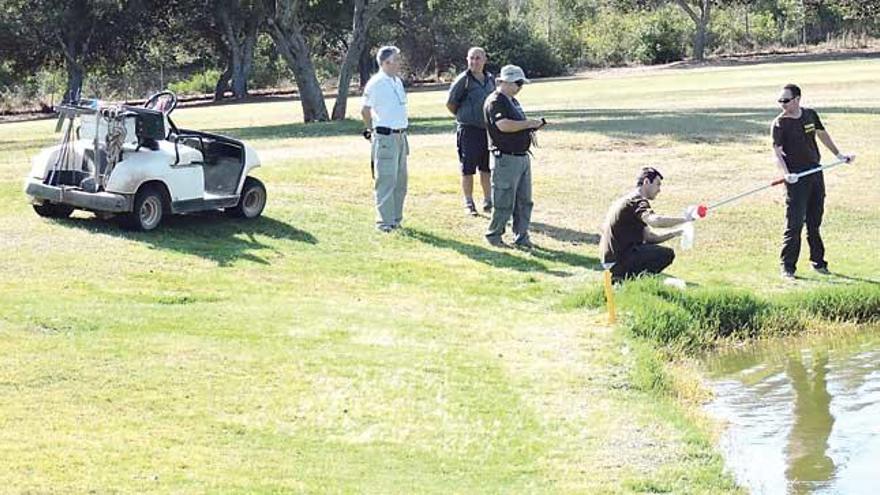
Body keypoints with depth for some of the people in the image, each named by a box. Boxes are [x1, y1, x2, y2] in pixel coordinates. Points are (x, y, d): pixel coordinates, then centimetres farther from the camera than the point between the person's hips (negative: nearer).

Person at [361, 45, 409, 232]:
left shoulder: (398, 82, 13)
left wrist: (402, 130, 17)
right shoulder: (376, 83, -12)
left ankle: (396, 219, 21)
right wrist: (370, 130, 4)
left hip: (400, 136, 8)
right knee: (386, 180, -7)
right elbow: (365, 110, -6)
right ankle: (384, 222, -5)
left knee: (400, 180, 12)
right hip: (385, 137, -8)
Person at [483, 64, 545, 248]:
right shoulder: (495, 101, -12)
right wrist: (528, 124, -18)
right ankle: (493, 235, 10)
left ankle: (521, 237, 17)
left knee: (524, 202, 10)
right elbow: (504, 125, -26)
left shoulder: (513, 101, 19)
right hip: (506, 159, -9)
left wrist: (533, 126, 6)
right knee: (504, 203, -3)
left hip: (522, 156, 9)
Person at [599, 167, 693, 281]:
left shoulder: (629, 199, 20)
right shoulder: (637, 201, -13)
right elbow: (655, 221, -35)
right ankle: (627, 278, -9)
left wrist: (674, 233, 6)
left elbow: (649, 237, 17)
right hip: (618, 260, -10)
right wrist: (684, 219, -25)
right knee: (667, 254, -12)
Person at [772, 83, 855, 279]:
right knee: (794, 223, -9)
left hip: (815, 173, 5)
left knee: (815, 221, 13)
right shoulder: (779, 124, -9)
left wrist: (839, 155, 26)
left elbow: (822, 134, 23)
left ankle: (818, 261, 23)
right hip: (797, 178, -5)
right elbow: (777, 152, -17)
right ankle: (787, 266, -5)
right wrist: (786, 174, -32)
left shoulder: (811, 115, 6)